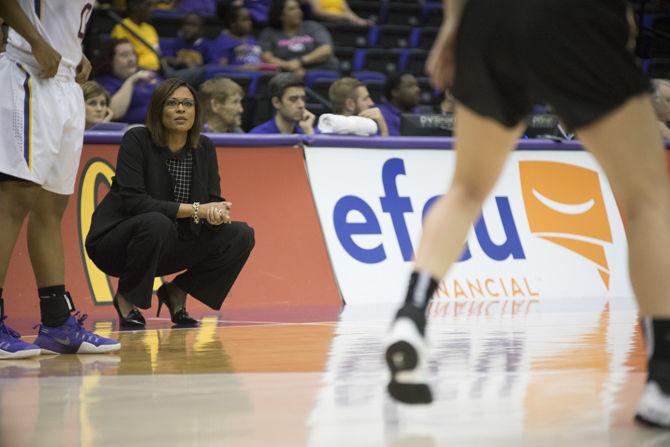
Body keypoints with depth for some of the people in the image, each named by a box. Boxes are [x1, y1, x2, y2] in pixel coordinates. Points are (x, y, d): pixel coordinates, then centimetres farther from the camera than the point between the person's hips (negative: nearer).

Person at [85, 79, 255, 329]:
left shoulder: (204, 148, 0)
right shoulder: (137, 140, -17)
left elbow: (213, 200, 0)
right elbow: (132, 200, -26)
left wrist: (217, 214, -27)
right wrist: (195, 210, -28)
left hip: (171, 247, 5)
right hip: (115, 242, -5)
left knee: (241, 235, -10)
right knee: (156, 223, -38)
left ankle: (177, 292, 5)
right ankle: (126, 297, -12)